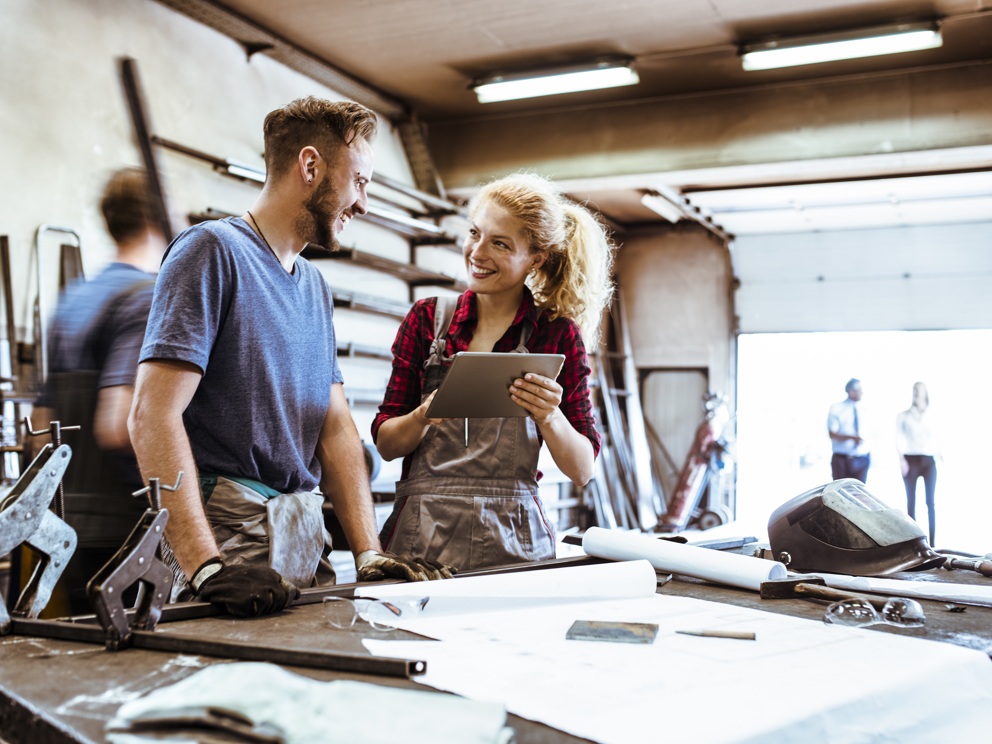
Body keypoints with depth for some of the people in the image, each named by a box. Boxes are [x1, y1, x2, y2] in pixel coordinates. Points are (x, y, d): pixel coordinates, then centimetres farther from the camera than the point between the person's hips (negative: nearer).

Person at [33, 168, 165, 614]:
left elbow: (42, 428, 19)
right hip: (126, 533, -8)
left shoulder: (71, 299, 15)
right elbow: (119, 428, -23)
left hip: (72, 531, 8)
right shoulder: (152, 298, -12)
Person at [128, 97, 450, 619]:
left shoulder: (315, 287, 18)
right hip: (230, 529, -7)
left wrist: (369, 553, 2)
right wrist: (206, 566, -26)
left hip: (306, 537, 7)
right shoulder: (212, 250, -8)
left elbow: (335, 426, 13)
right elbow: (152, 415, -17)